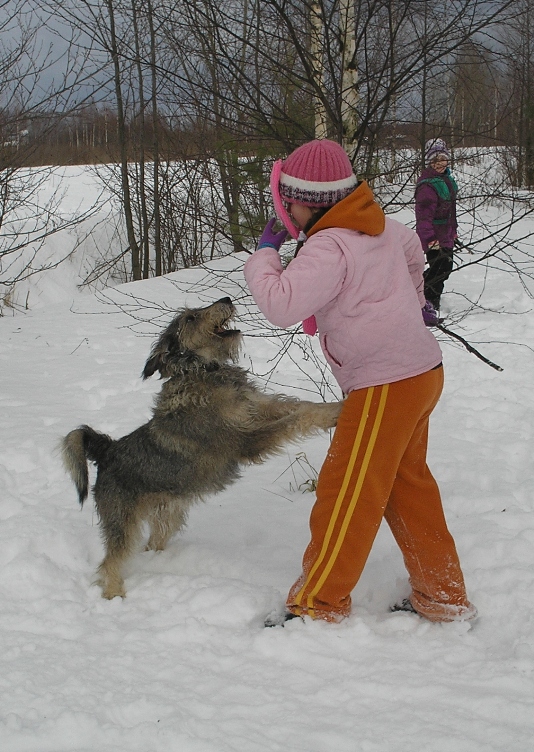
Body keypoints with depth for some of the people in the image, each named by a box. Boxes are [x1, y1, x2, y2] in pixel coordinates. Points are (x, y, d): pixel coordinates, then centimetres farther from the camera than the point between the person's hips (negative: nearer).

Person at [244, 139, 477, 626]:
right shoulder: (378, 226, 10)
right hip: (421, 371, 10)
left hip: (385, 385, -10)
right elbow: (412, 248, 32)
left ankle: (318, 606, 10)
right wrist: (413, 302, 48)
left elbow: (281, 305, -30)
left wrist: (265, 253, -13)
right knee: (408, 485, 19)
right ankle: (443, 598, 27)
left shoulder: (329, 247, -20)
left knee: (346, 494, 0)